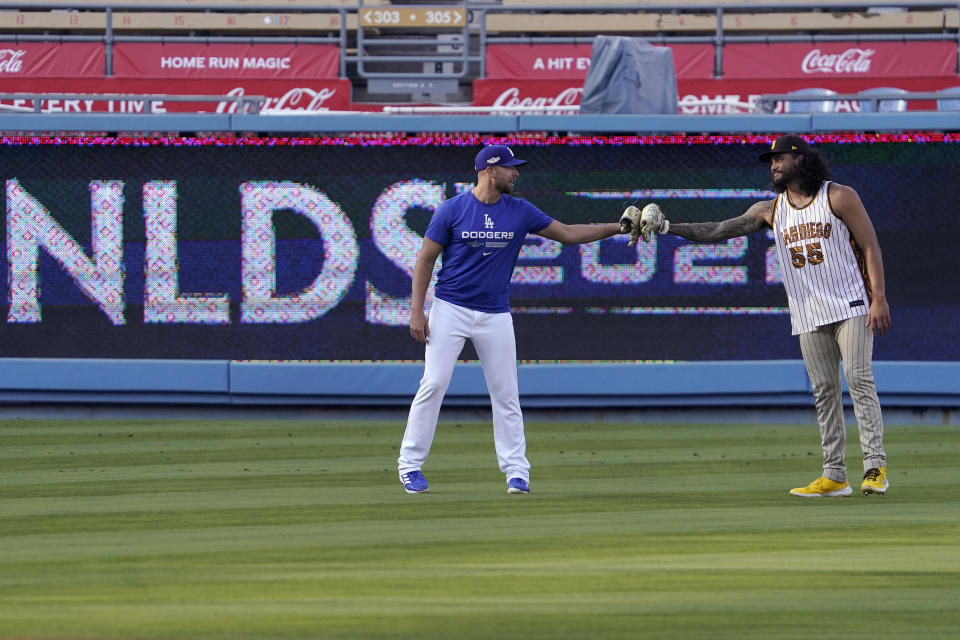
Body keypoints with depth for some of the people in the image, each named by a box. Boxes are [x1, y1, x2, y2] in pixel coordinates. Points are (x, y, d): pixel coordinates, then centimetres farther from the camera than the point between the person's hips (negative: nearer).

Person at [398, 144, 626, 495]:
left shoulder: (520, 212, 3)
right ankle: (410, 466, -1)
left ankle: (516, 471, 8)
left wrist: (617, 228, 1)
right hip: (451, 309, -3)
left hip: (496, 315, 3)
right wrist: (417, 311, -9)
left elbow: (568, 233, 9)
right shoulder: (452, 210, -7)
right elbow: (425, 259, -3)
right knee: (433, 384, -9)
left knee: (506, 393, 2)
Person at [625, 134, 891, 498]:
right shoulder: (771, 210, 11)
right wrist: (666, 227, -7)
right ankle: (834, 477, 2)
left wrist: (879, 298, -14)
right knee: (824, 391, 2)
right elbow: (719, 231, 5)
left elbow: (870, 246, -4)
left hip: (851, 306, -5)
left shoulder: (838, 197, -1)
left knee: (859, 379, -14)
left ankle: (875, 467, -17)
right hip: (809, 316, 5)